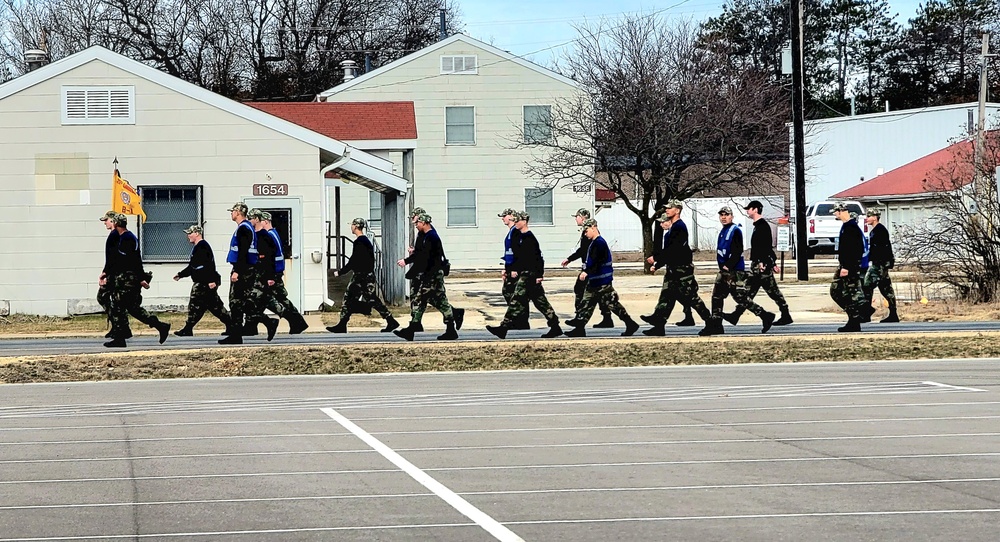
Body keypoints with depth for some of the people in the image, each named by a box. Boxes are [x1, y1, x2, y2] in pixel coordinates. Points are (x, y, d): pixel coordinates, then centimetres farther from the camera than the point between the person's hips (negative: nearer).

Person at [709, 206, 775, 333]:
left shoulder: (735, 231, -11)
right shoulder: (723, 232, 18)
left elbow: (738, 251, -20)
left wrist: (728, 265, -23)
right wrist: (723, 266, 19)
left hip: (735, 271, -10)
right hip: (725, 271, 10)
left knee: (740, 298, -11)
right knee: (717, 296, 8)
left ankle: (766, 316, -5)